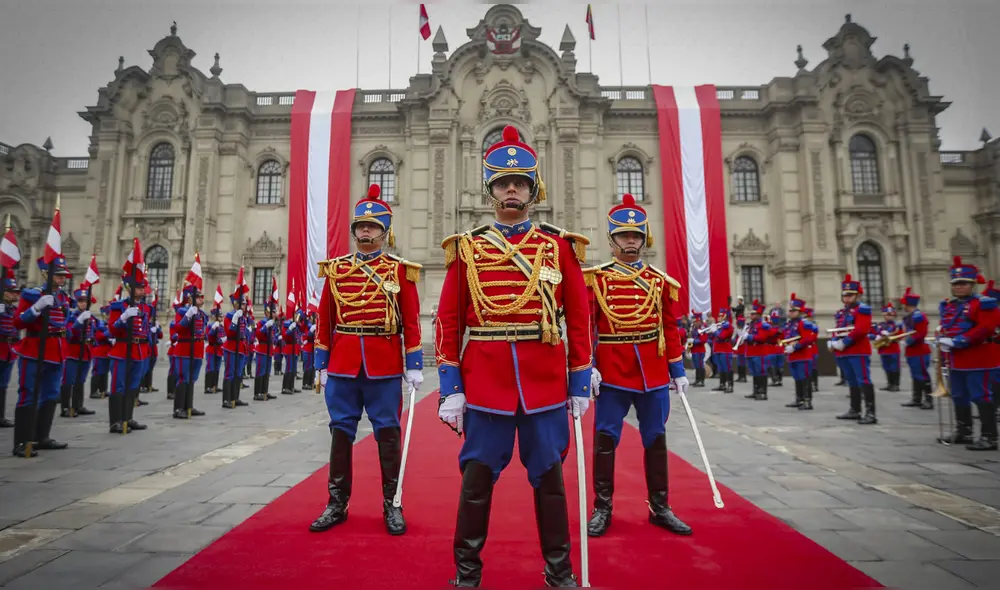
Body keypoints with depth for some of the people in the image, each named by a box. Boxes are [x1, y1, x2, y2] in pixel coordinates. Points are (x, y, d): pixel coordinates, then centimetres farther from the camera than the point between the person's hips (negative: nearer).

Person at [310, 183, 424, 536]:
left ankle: (392, 505, 19)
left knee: (387, 433, 6)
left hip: (385, 366, -2)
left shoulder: (399, 270, 1)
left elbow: (411, 321, -1)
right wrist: (322, 365, 6)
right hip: (342, 365, 2)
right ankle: (337, 504, 23)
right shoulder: (335, 269, 8)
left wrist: (414, 366, -6)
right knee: (341, 431, 9)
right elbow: (325, 321, 9)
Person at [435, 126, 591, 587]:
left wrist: (580, 384, 2)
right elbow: (448, 321, 2)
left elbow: (579, 319, 5)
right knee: (477, 479, 9)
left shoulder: (560, 246, 4)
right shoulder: (467, 248, 4)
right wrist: (450, 388, -3)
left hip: (546, 384, 1)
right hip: (484, 383, 0)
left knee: (549, 478, 13)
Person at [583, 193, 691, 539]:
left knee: (656, 439, 12)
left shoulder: (661, 281, 7)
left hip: (654, 373, 3)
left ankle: (660, 507, 27)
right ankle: (602, 508, 18)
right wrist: (588, 368, -14)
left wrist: (678, 370, 7)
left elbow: (670, 329, 10)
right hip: (612, 371, -3)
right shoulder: (595, 279, -2)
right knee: (605, 439, 3)